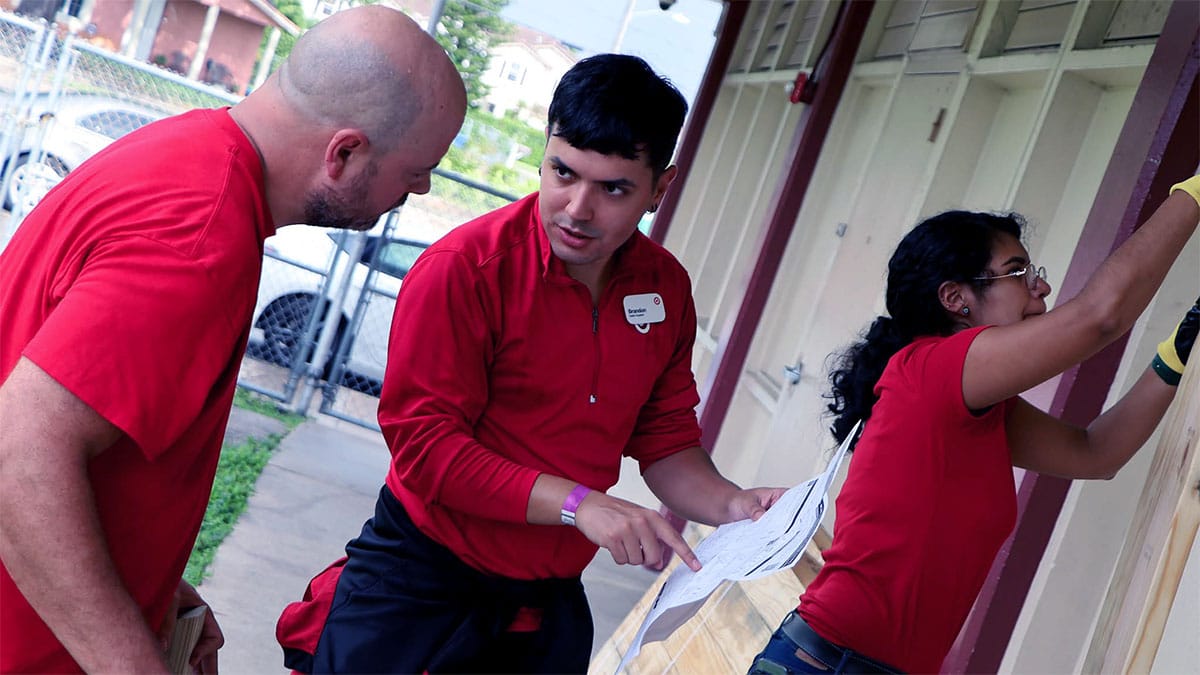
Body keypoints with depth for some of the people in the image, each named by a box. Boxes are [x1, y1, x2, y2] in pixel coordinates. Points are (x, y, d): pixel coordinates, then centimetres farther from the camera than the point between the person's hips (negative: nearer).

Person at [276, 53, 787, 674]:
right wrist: (578, 504, -26)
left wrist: (733, 509, -11)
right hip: (421, 578, -5)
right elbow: (423, 444, -21)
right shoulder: (465, 268, -19)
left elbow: (666, 441, 8)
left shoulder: (667, 289, -2)